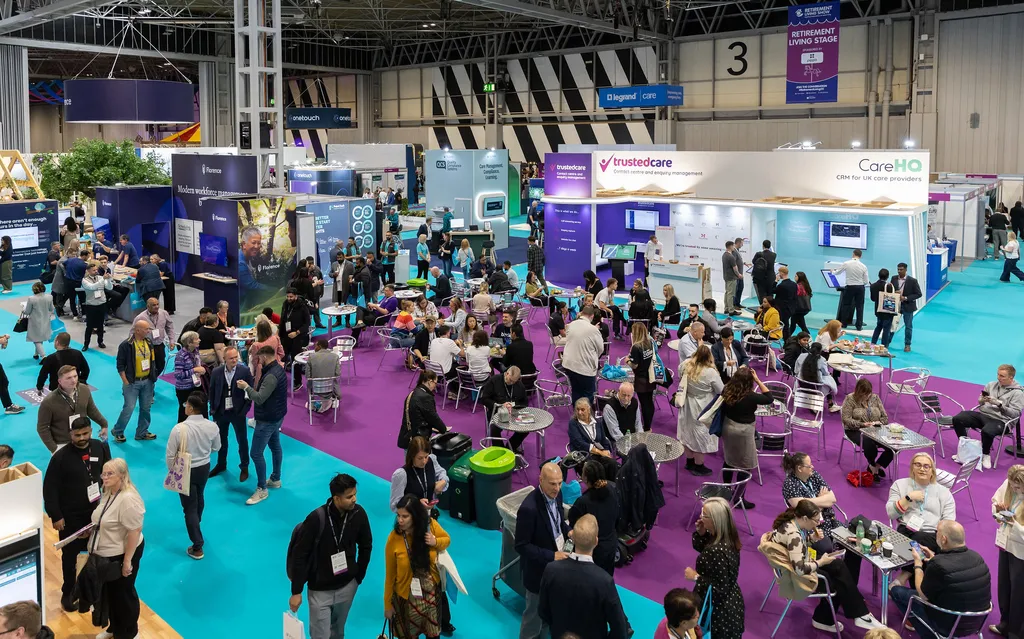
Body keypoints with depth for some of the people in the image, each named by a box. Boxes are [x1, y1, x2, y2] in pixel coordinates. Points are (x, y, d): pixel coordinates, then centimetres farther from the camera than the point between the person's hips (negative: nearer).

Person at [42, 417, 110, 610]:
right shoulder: (61, 457, -19)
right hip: (70, 515, -3)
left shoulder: (101, 448, -7)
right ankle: (68, 592, 30)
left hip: (96, 510, 3)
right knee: (70, 555, 11)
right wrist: (55, 516, -14)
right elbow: (49, 489, -14)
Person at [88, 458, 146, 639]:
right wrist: (90, 531, 6)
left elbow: (135, 531, -28)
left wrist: (127, 560, -25)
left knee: (123, 593, 8)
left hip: (121, 555, -9)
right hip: (106, 554, 9)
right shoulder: (108, 493, 4)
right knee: (110, 592, 22)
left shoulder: (128, 499, -28)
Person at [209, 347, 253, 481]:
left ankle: (244, 467, 26)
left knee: (242, 440, 9)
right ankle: (221, 464, 39)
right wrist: (213, 409, 2)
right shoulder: (216, 372, -5)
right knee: (221, 439, 20)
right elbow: (212, 392, 4)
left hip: (237, 412, -3)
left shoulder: (245, 371, -12)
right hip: (221, 411, 3)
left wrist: (245, 409, -11)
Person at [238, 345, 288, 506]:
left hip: (267, 419, -11)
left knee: (255, 453, -4)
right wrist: (252, 388, 3)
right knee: (275, 446, 21)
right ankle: (275, 479, 36)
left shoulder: (271, 376, -29)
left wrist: (246, 387, -18)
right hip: (276, 416, 11)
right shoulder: (278, 369, 4)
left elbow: (259, 399, -29)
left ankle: (262, 489, 4)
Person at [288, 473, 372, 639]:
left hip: (347, 586, 4)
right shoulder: (317, 519, -25)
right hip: (320, 589, -3)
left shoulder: (358, 514, -13)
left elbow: (366, 546, 3)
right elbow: (300, 555, -17)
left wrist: (359, 576, 6)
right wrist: (296, 591, -13)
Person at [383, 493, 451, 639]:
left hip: (431, 591, 2)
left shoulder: (430, 525, -16)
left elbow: (447, 539, 5)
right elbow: (390, 574, -11)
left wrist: (436, 542, -18)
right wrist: (388, 604, -3)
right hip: (407, 594, -2)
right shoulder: (394, 538, -21)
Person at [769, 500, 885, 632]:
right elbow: (800, 569, -37)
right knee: (839, 584, 1)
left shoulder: (791, 521, -6)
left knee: (839, 566, 4)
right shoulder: (794, 535, -35)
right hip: (797, 576, -9)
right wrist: (821, 562, -21)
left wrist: (813, 538, -7)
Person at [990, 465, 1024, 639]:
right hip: (1006, 542, 6)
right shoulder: (1008, 484, -12)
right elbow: (995, 500, 8)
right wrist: (998, 509, -12)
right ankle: (1005, 623, 43)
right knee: (1003, 586, 22)